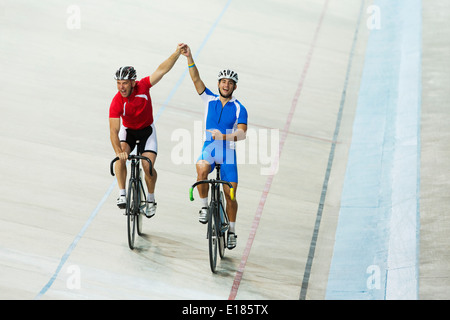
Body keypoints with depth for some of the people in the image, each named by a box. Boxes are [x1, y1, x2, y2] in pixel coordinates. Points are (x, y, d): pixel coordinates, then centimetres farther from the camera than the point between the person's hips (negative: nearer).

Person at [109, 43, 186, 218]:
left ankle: (151, 199, 8)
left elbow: (161, 70, -19)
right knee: (121, 157, -30)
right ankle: (122, 195, -21)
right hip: (128, 130, 0)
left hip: (147, 130, 0)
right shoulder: (116, 102, -27)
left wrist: (177, 53, -27)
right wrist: (118, 151, -47)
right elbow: (114, 131, -33)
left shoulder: (142, 86, -23)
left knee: (148, 167, -15)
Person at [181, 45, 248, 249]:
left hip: (228, 151, -1)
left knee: (230, 194, -2)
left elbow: (242, 133, -12)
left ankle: (232, 230, 18)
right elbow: (196, 79, -6)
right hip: (209, 148, 1)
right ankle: (204, 206, -13)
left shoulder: (239, 108, -3)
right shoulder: (210, 100, 4)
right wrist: (189, 58, -19)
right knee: (201, 169, -34)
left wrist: (225, 136, -30)